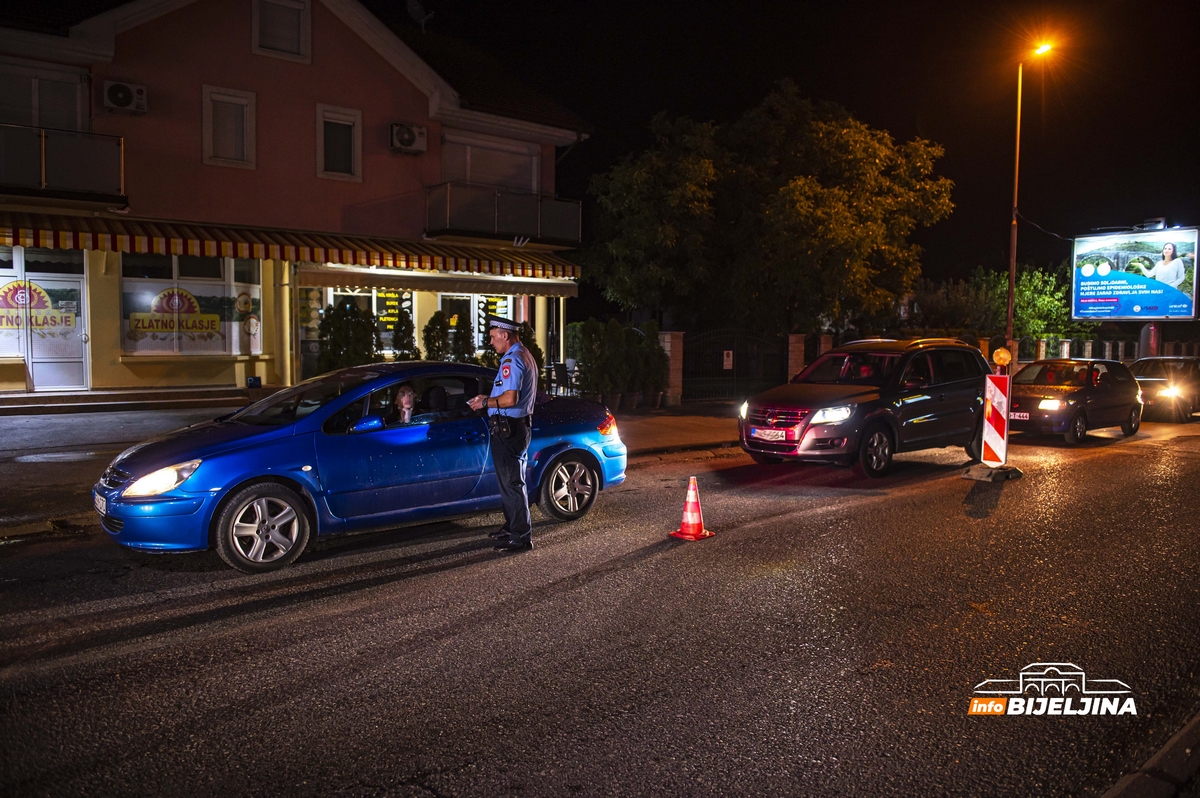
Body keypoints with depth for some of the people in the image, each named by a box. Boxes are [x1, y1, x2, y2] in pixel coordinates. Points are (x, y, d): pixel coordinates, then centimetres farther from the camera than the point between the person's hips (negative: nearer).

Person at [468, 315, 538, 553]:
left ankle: (521, 537, 0)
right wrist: (488, 399, 17)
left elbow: (510, 399, -27)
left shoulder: (512, 360, -18)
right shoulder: (526, 356, 15)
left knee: (511, 482, -5)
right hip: (520, 425, 11)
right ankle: (512, 526, 32)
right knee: (511, 480, 20)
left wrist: (485, 403, -13)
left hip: (508, 428, -11)